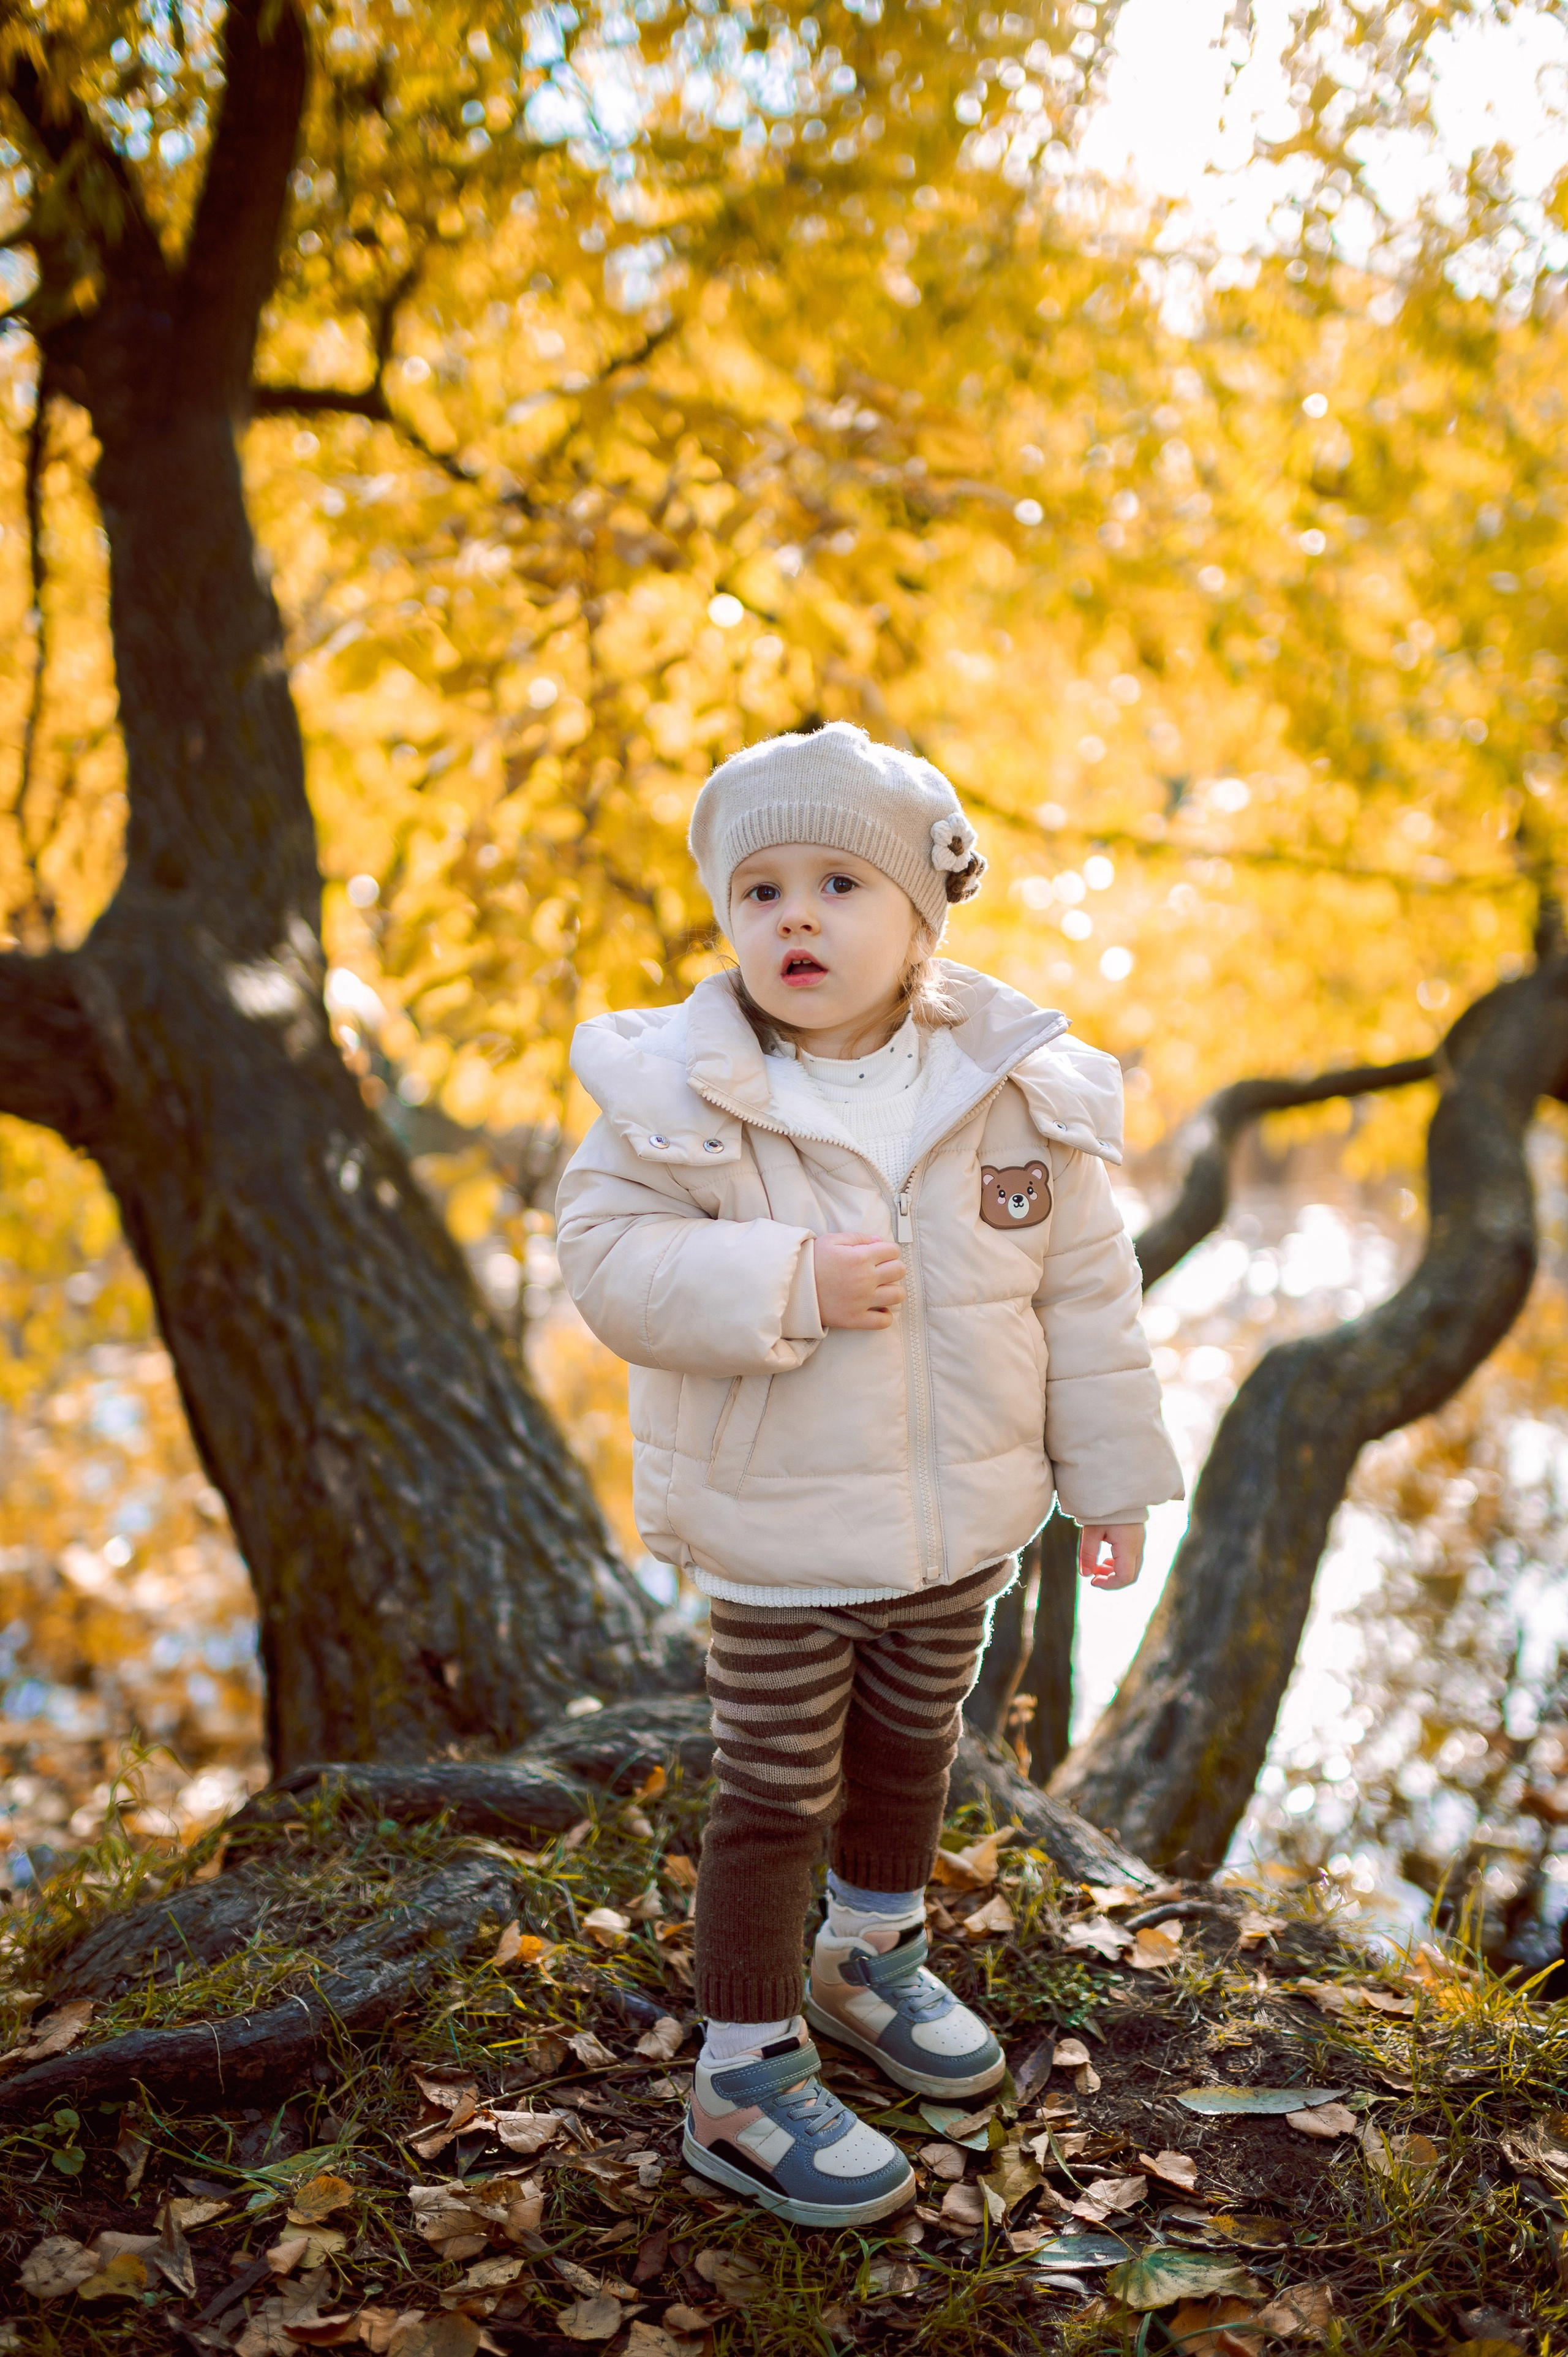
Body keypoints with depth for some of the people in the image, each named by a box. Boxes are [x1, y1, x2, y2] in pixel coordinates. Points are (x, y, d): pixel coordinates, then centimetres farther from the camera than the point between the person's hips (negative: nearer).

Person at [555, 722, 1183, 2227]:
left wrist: (1111, 1480, 4)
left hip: (961, 1523, 4)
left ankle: (871, 1957, 51)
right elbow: (610, 1262, -20)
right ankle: (745, 2078, 25)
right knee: (776, 1799, 6)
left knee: (913, 1750, 24)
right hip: (776, 1536, -4)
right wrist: (795, 1285, -30)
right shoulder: (681, 1097, -16)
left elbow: (1083, 1294, -1)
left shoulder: (1014, 1091, -8)